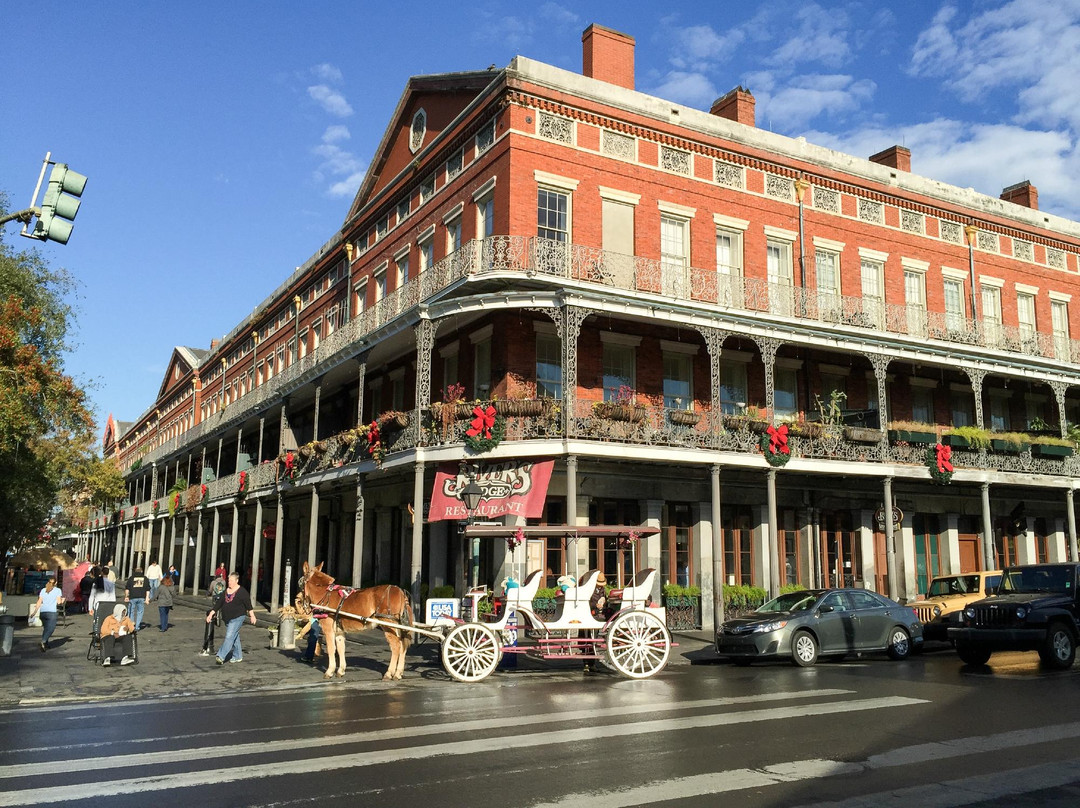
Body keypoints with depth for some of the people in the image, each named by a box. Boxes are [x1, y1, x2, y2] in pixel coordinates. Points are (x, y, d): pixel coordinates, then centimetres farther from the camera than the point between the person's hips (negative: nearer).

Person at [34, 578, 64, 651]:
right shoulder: (58, 590, 6)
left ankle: (46, 644, 20)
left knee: (45, 628, 17)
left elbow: (39, 602, 8)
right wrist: (62, 600, 20)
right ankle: (43, 641, -25)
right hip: (51, 612, -5)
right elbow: (59, 602, 0)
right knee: (50, 628, -5)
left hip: (42, 611, 5)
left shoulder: (43, 590, 16)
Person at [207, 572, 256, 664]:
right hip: (227, 619, 7)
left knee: (229, 637, -14)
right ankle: (238, 657, 23)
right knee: (235, 637, 14)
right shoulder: (226, 591, 9)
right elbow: (219, 603, 9)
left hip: (237, 618, -7)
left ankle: (221, 656, -17)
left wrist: (252, 616, -5)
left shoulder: (242, 592, -8)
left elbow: (248, 604, -5)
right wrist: (211, 614, 4)